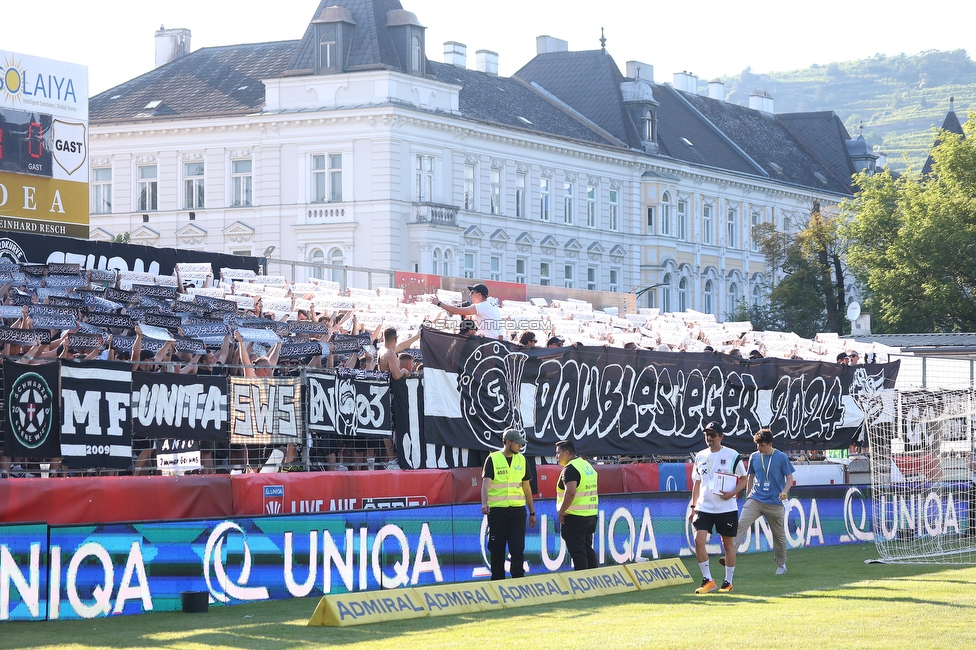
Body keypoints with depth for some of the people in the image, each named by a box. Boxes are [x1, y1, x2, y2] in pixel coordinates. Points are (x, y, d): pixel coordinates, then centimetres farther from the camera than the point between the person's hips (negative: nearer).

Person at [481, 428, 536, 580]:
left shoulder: (521, 460, 11)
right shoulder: (493, 459, -3)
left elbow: (526, 488, 16)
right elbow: (486, 483, -15)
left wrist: (532, 512, 16)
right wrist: (484, 503, -32)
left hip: (517, 510, 3)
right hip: (497, 510, -3)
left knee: (518, 548, -3)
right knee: (497, 549, 3)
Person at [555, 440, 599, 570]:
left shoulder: (570, 469, -15)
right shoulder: (587, 466, 16)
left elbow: (570, 492, -28)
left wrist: (561, 511, -17)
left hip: (575, 517, -9)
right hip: (591, 515, 9)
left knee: (577, 552, -6)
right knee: (588, 550, 14)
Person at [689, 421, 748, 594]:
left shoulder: (732, 455, -3)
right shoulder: (700, 457, 9)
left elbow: (743, 478, 2)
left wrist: (732, 493, -15)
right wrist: (693, 506, 12)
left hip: (726, 507, -3)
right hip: (704, 507, 3)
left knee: (728, 543, 5)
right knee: (699, 540, -12)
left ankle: (728, 582, 17)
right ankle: (707, 580, -4)